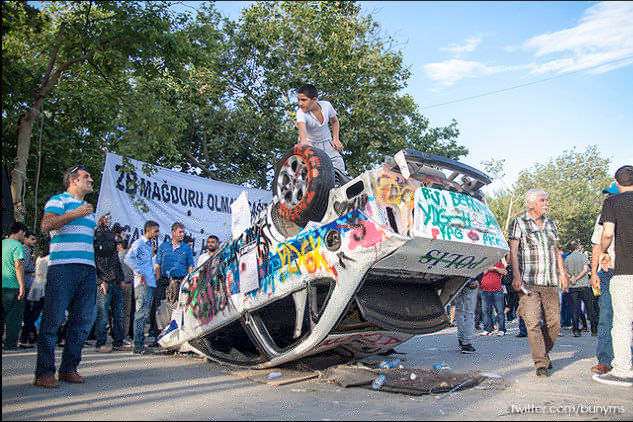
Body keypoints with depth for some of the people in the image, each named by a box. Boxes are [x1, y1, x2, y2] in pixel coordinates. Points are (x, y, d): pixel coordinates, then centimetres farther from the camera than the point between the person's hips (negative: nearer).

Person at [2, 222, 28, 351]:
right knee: (14, 316, -1)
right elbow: (18, 265, -17)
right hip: (11, 286, -8)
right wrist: (22, 286, -19)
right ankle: (10, 344, 0)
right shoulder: (17, 245, -8)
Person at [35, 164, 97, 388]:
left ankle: (69, 368, 13)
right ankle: (44, 372, 1)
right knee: (53, 319, -5)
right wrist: (74, 214, -17)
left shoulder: (88, 208, 27)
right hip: (63, 266, -7)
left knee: (83, 319, 4)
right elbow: (46, 224, -13)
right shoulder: (59, 200, 4)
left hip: (88, 268, 7)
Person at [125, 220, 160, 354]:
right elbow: (128, 259, -21)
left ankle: (140, 344, 17)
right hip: (142, 283, -9)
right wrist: (140, 273, -20)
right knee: (141, 313, -9)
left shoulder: (149, 244, 21)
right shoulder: (139, 243, -7)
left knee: (144, 314, 11)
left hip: (150, 283, 9)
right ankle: (138, 346, -5)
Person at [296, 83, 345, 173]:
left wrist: (336, 139, -2)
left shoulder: (326, 105, -11)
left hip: (327, 142, 3)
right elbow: (301, 128, -44)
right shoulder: (301, 112, -23)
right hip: (309, 143, -3)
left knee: (339, 165, -14)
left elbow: (334, 121, 9)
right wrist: (304, 141, -65)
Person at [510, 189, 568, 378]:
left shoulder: (550, 224, 18)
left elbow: (556, 250, 23)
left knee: (554, 322, 4)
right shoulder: (519, 223, 1)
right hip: (529, 281, -5)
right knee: (533, 322, -10)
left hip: (550, 282, 5)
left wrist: (562, 272, 14)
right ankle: (541, 363, -5)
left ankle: (544, 354, 25)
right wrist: (516, 275, -15)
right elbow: (513, 251, -5)